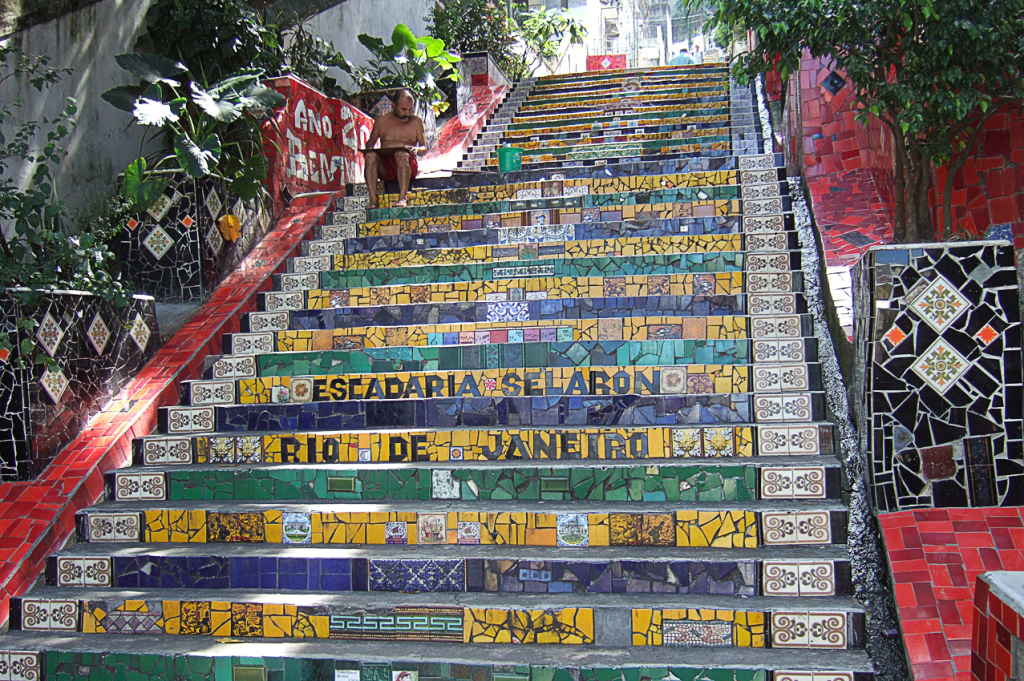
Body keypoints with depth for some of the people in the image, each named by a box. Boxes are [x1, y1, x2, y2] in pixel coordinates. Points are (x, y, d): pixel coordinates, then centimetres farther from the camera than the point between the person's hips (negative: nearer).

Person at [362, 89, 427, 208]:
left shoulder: (416, 121, 12)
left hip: (408, 167, -1)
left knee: (402, 153, -35)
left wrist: (417, 149, -13)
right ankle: (373, 200, -37)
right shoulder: (381, 120, 14)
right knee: (371, 155, -30)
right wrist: (368, 149, -5)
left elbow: (424, 147, 12)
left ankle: (403, 198, -41)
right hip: (385, 168, 2)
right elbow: (370, 142, 20)